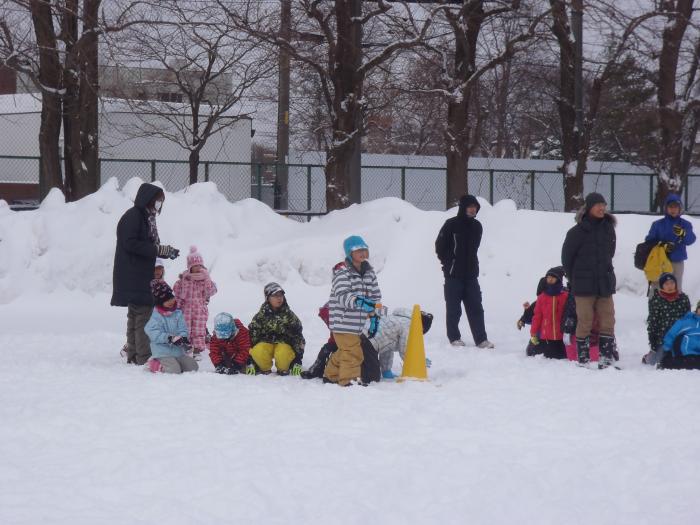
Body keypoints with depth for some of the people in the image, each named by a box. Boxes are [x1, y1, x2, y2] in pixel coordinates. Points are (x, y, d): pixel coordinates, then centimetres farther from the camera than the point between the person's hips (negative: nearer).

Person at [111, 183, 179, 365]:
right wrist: (159, 249, -21)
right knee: (143, 315, -11)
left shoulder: (147, 218, 17)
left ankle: (133, 355, 19)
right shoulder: (132, 217, -13)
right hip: (134, 278, -10)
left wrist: (167, 252, 3)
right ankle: (143, 356, -11)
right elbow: (130, 244, -21)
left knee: (136, 315, 14)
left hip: (144, 277, 10)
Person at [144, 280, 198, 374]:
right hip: (163, 352, -6)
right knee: (174, 370, -24)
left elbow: (183, 329, 5)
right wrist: (169, 338, -31)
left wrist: (183, 337, -18)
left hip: (178, 351, 6)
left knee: (193, 367, 0)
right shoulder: (156, 316, -12)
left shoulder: (178, 313, 6)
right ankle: (156, 365, 3)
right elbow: (154, 333, -21)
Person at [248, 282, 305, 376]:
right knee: (258, 352, -35)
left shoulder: (289, 315, 1)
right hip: (266, 343, 1)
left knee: (283, 354, -37)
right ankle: (265, 368, -2)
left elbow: (298, 337, 2)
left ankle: (283, 369, -1)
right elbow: (252, 335, 1)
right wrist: (251, 362, -5)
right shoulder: (261, 315, 1)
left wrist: (298, 361, -5)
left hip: (284, 344, 0)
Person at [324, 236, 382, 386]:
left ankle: (330, 374, 37)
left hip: (357, 322, 8)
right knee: (352, 351, -12)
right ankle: (350, 378, -4)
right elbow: (343, 296, -28)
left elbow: (375, 294, 17)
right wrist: (358, 302, -45)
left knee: (345, 350, 20)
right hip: (343, 321, -8)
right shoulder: (342, 272, -15)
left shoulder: (369, 271, 9)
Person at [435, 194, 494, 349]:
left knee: (476, 308, 2)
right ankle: (454, 338, 10)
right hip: (453, 275, -5)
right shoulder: (451, 225, -8)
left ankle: (481, 339, 3)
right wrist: (448, 264, 1)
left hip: (471, 275, 5)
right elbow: (440, 246, -2)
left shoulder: (477, 226, 8)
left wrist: (472, 264, 15)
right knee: (454, 309, 2)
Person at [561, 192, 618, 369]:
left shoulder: (608, 228, 6)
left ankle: (607, 357, 7)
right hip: (584, 287, -4)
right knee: (585, 322, -1)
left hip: (605, 283, 4)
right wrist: (575, 279, 6)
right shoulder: (577, 232, -8)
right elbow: (566, 257, 0)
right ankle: (583, 359, 5)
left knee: (607, 321, 2)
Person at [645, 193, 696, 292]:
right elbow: (649, 240, -1)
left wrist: (683, 234, -34)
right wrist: (662, 245, -18)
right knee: (655, 288, 0)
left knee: (677, 288, 6)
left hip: (677, 262, 1)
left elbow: (691, 240, -12)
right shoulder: (658, 224, 2)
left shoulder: (685, 225, 3)